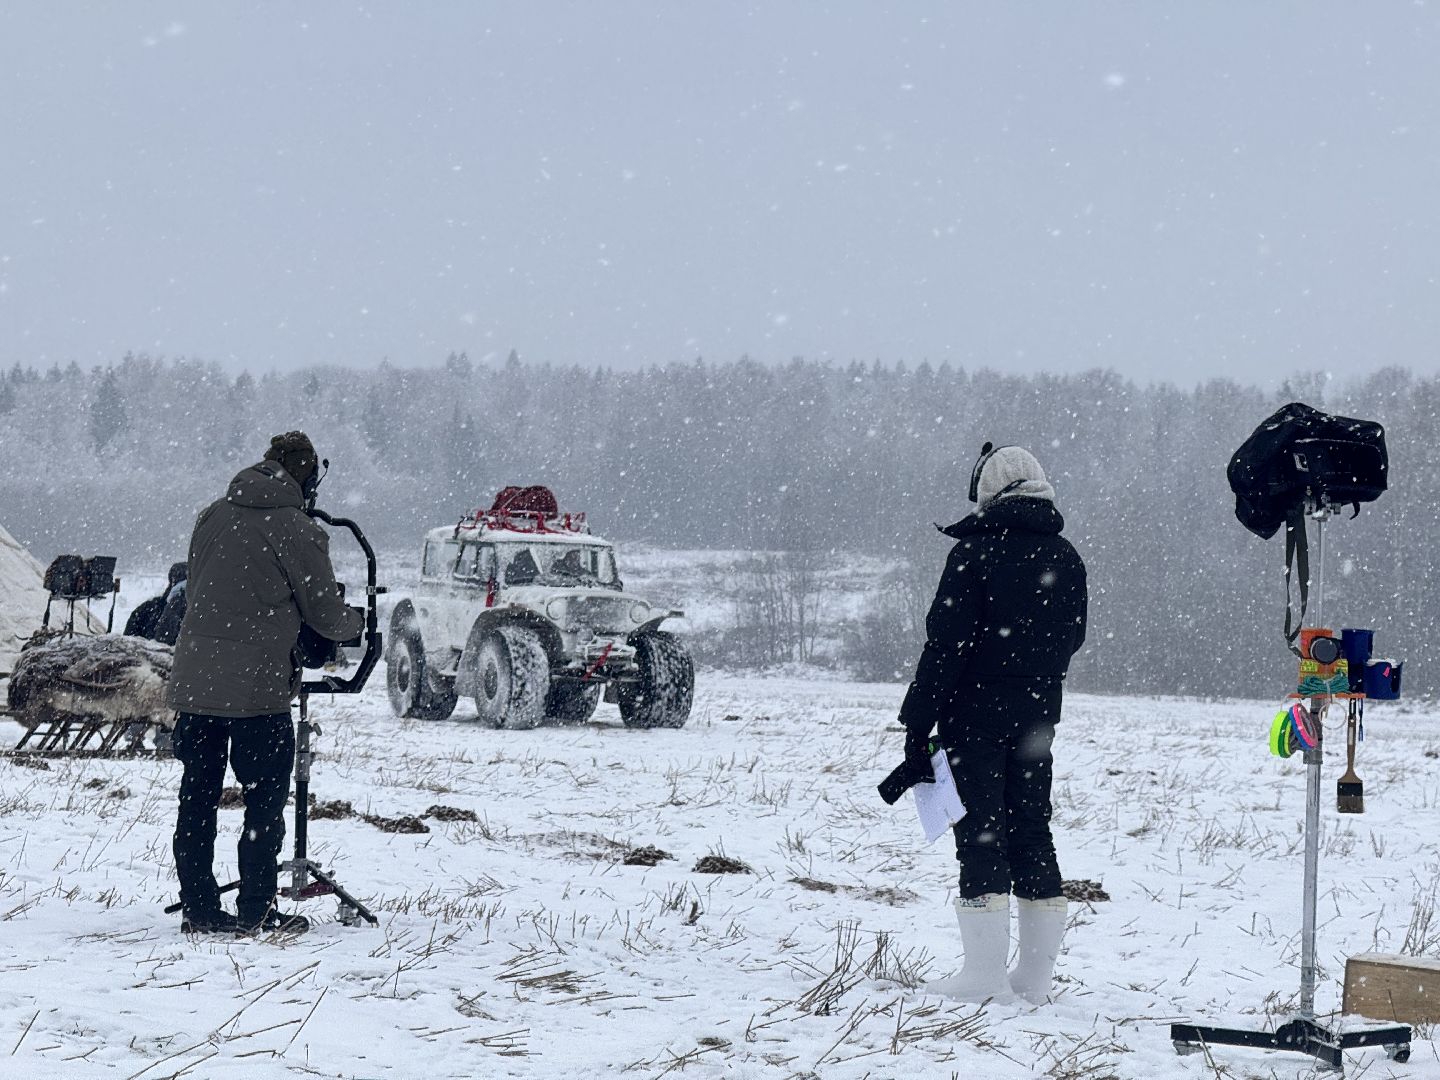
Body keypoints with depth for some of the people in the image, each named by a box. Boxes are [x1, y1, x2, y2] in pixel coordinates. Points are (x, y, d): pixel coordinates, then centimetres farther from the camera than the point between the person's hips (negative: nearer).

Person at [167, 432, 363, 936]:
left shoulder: (212, 515, 10)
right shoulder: (296, 530, -8)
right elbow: (326, 614, -3)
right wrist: (357, 622, 18)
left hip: (193, 679, 6)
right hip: (256, 685, -6)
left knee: (197, 794, 11)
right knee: (265, 797, 5)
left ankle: (199, 908, 14)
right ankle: (256, 911, 6)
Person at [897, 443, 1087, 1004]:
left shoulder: (976, 550, -12)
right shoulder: (1065, 557, 6)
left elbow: (946, 643, -14)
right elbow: (1071, 637, 14)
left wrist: (918, 725, -11)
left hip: (976, 710, -5)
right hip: (1039, 715, 5)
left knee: (980, 830, -2)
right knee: (1032, 830, 10)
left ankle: (985, 974, -3)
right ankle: (1036, 975, 12)